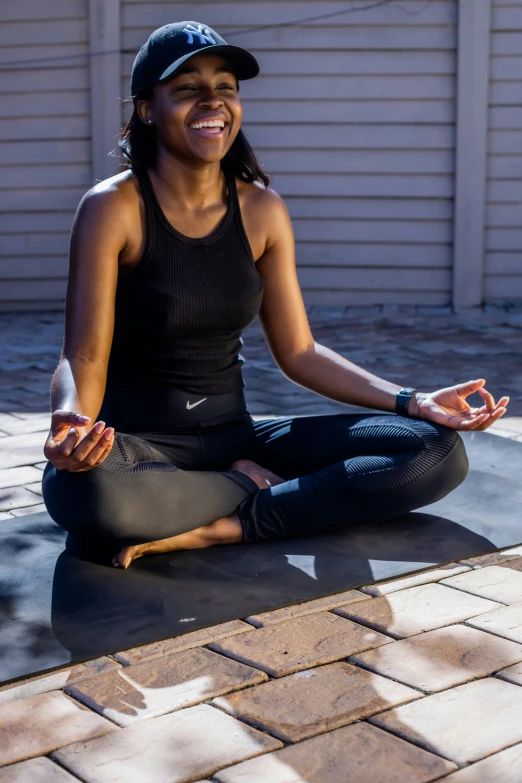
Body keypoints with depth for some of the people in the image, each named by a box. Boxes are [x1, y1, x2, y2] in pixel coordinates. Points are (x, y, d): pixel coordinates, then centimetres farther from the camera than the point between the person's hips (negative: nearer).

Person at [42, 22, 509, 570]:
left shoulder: (261, 211, 3)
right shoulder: (113, 208, -9)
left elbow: (299, 353, 6)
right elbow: (84, 357, -13)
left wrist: (413, 402, -4)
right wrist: (71, 420, -38)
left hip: (233, 432, 4)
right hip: (136, 443, -4)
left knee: (437, 451, -11)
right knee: (79, 488, -42)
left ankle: (220, 528, -19)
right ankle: (248, 485, -13)